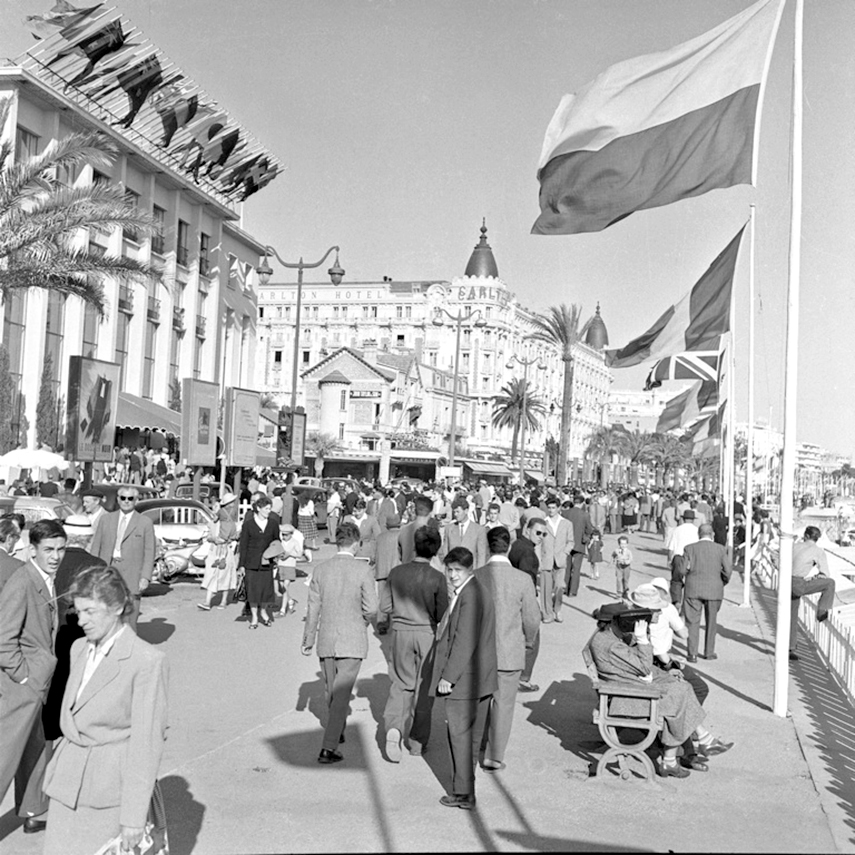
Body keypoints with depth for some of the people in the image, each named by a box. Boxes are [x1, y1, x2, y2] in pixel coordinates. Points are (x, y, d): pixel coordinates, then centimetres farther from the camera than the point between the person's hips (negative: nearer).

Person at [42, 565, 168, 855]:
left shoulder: (147, 661, -15)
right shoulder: (79, 648, 8)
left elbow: (146, 744, -15)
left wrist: (134, 817, -14)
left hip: (110, 786, -7)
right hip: (67, 781, 7)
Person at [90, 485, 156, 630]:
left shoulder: (145, 523, 4)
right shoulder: (106, 520, 12)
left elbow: (149, 553, 0)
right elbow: (95, 548, 11)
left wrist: (145, 577, -9)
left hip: (131, 577, -3)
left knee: (129, 621, -4)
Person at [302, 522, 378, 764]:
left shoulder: (321, 570, -2)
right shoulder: (363, 570, -11)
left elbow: (313, 609, 2)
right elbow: (371, 608, -11)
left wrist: (308, 641, 11)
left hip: (326, 639, 4)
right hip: (352, 640, -4)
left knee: (331, 690, 21)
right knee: (341, 693, -1)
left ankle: (338, 730, 42)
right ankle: (328, 748, -6)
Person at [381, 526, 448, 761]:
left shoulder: (396, 573, -6)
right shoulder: (437, 578, -14)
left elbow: (385, 606, -1)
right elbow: (442, 614, -12)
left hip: (401, 632, 2)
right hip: (428, 634, -2)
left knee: (400, 684, 15)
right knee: (424, 688, 12)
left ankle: (394, 726, -9)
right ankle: (417, 741, 20)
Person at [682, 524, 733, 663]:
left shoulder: (689, 548, -3)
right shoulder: (721, 549, -1)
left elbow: (683, 569, -7)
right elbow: (727, 571, -5)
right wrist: (723, 583, 13)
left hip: (693, 589, -1)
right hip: (714, 590, 1)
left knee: (693, 622, 5)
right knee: (711, 622, 16)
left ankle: (692, 654, 1)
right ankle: (709, 652, 22)